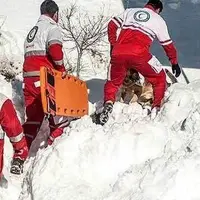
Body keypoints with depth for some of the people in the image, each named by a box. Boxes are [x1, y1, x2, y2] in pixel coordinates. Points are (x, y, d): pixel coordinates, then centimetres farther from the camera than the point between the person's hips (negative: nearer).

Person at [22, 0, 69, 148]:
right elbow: (55, 49, -19)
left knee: (33, 115, 9)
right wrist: (61, 68, -6)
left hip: (28, 77, 8)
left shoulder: (33, 30, 26)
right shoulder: (52, 27, -1)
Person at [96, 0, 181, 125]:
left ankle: (108, 103, -3)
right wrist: (175, 63, 34)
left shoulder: (129, 11, 25)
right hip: (139, 54, -3)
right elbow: (168, 45, 23)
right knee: (160, 79, 20)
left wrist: (113, 45, 28)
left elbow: (112, 25, 20)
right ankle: (156, 109, 10)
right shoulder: (159, 20, 20)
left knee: (113, 82, 23)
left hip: (118, 53, 3)